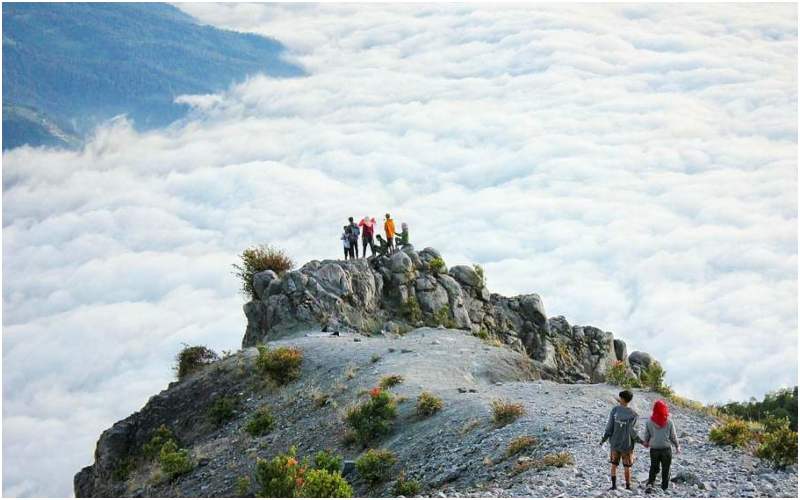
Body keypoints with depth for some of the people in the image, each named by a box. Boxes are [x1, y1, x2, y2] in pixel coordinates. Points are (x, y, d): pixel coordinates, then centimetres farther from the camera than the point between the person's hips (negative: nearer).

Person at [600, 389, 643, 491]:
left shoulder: (615, 410, -7)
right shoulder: (633, 414, -13)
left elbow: (609, 427, -5)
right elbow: (632, 431, -17)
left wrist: (603, 439, 6)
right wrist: (641, 442, -5)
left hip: (614, 443, 2)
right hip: (627, 445, -2)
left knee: (614, 465, 15)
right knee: (627, 467, 9)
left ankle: (614, 485, 15)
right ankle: (628, 486, 13)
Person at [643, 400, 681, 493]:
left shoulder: (649, 422, -7)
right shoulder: (669, 422, -10)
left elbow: (646, 436, 5)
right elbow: (673, 436, -1)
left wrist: (646, 443, 27)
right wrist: (677, 446, 16)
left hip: (654, 449, 1)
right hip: (666, 449, -1)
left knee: (654, 468, 12)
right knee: (665, 469, 11)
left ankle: (650, 484, -9)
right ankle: (664, 488, 14)